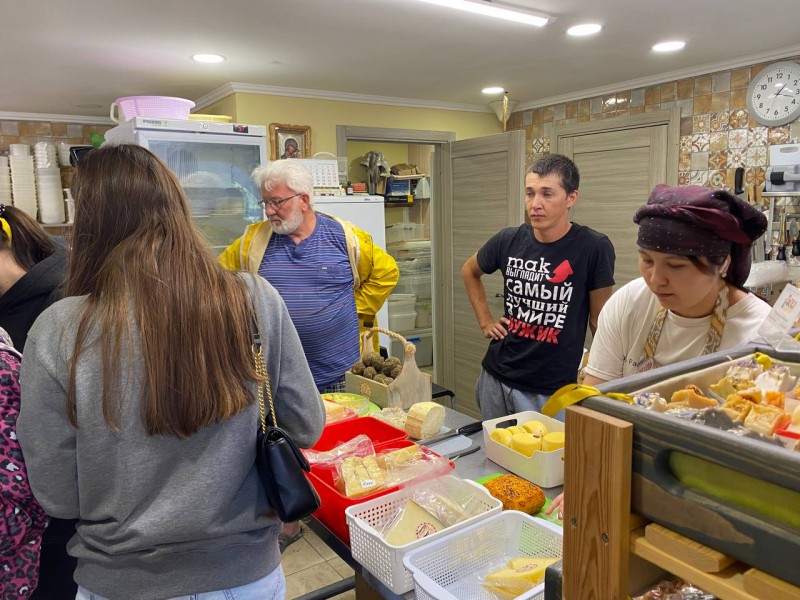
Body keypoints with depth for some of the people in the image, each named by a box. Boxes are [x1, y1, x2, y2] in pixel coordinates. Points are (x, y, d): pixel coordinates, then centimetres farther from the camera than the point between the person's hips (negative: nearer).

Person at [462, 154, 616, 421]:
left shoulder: (593, 248, -14)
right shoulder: (509, 240, -4)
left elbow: (600, 320, -5)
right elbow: (470, 271, 16)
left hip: (553, 390, -4)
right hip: (496, 378, 4)